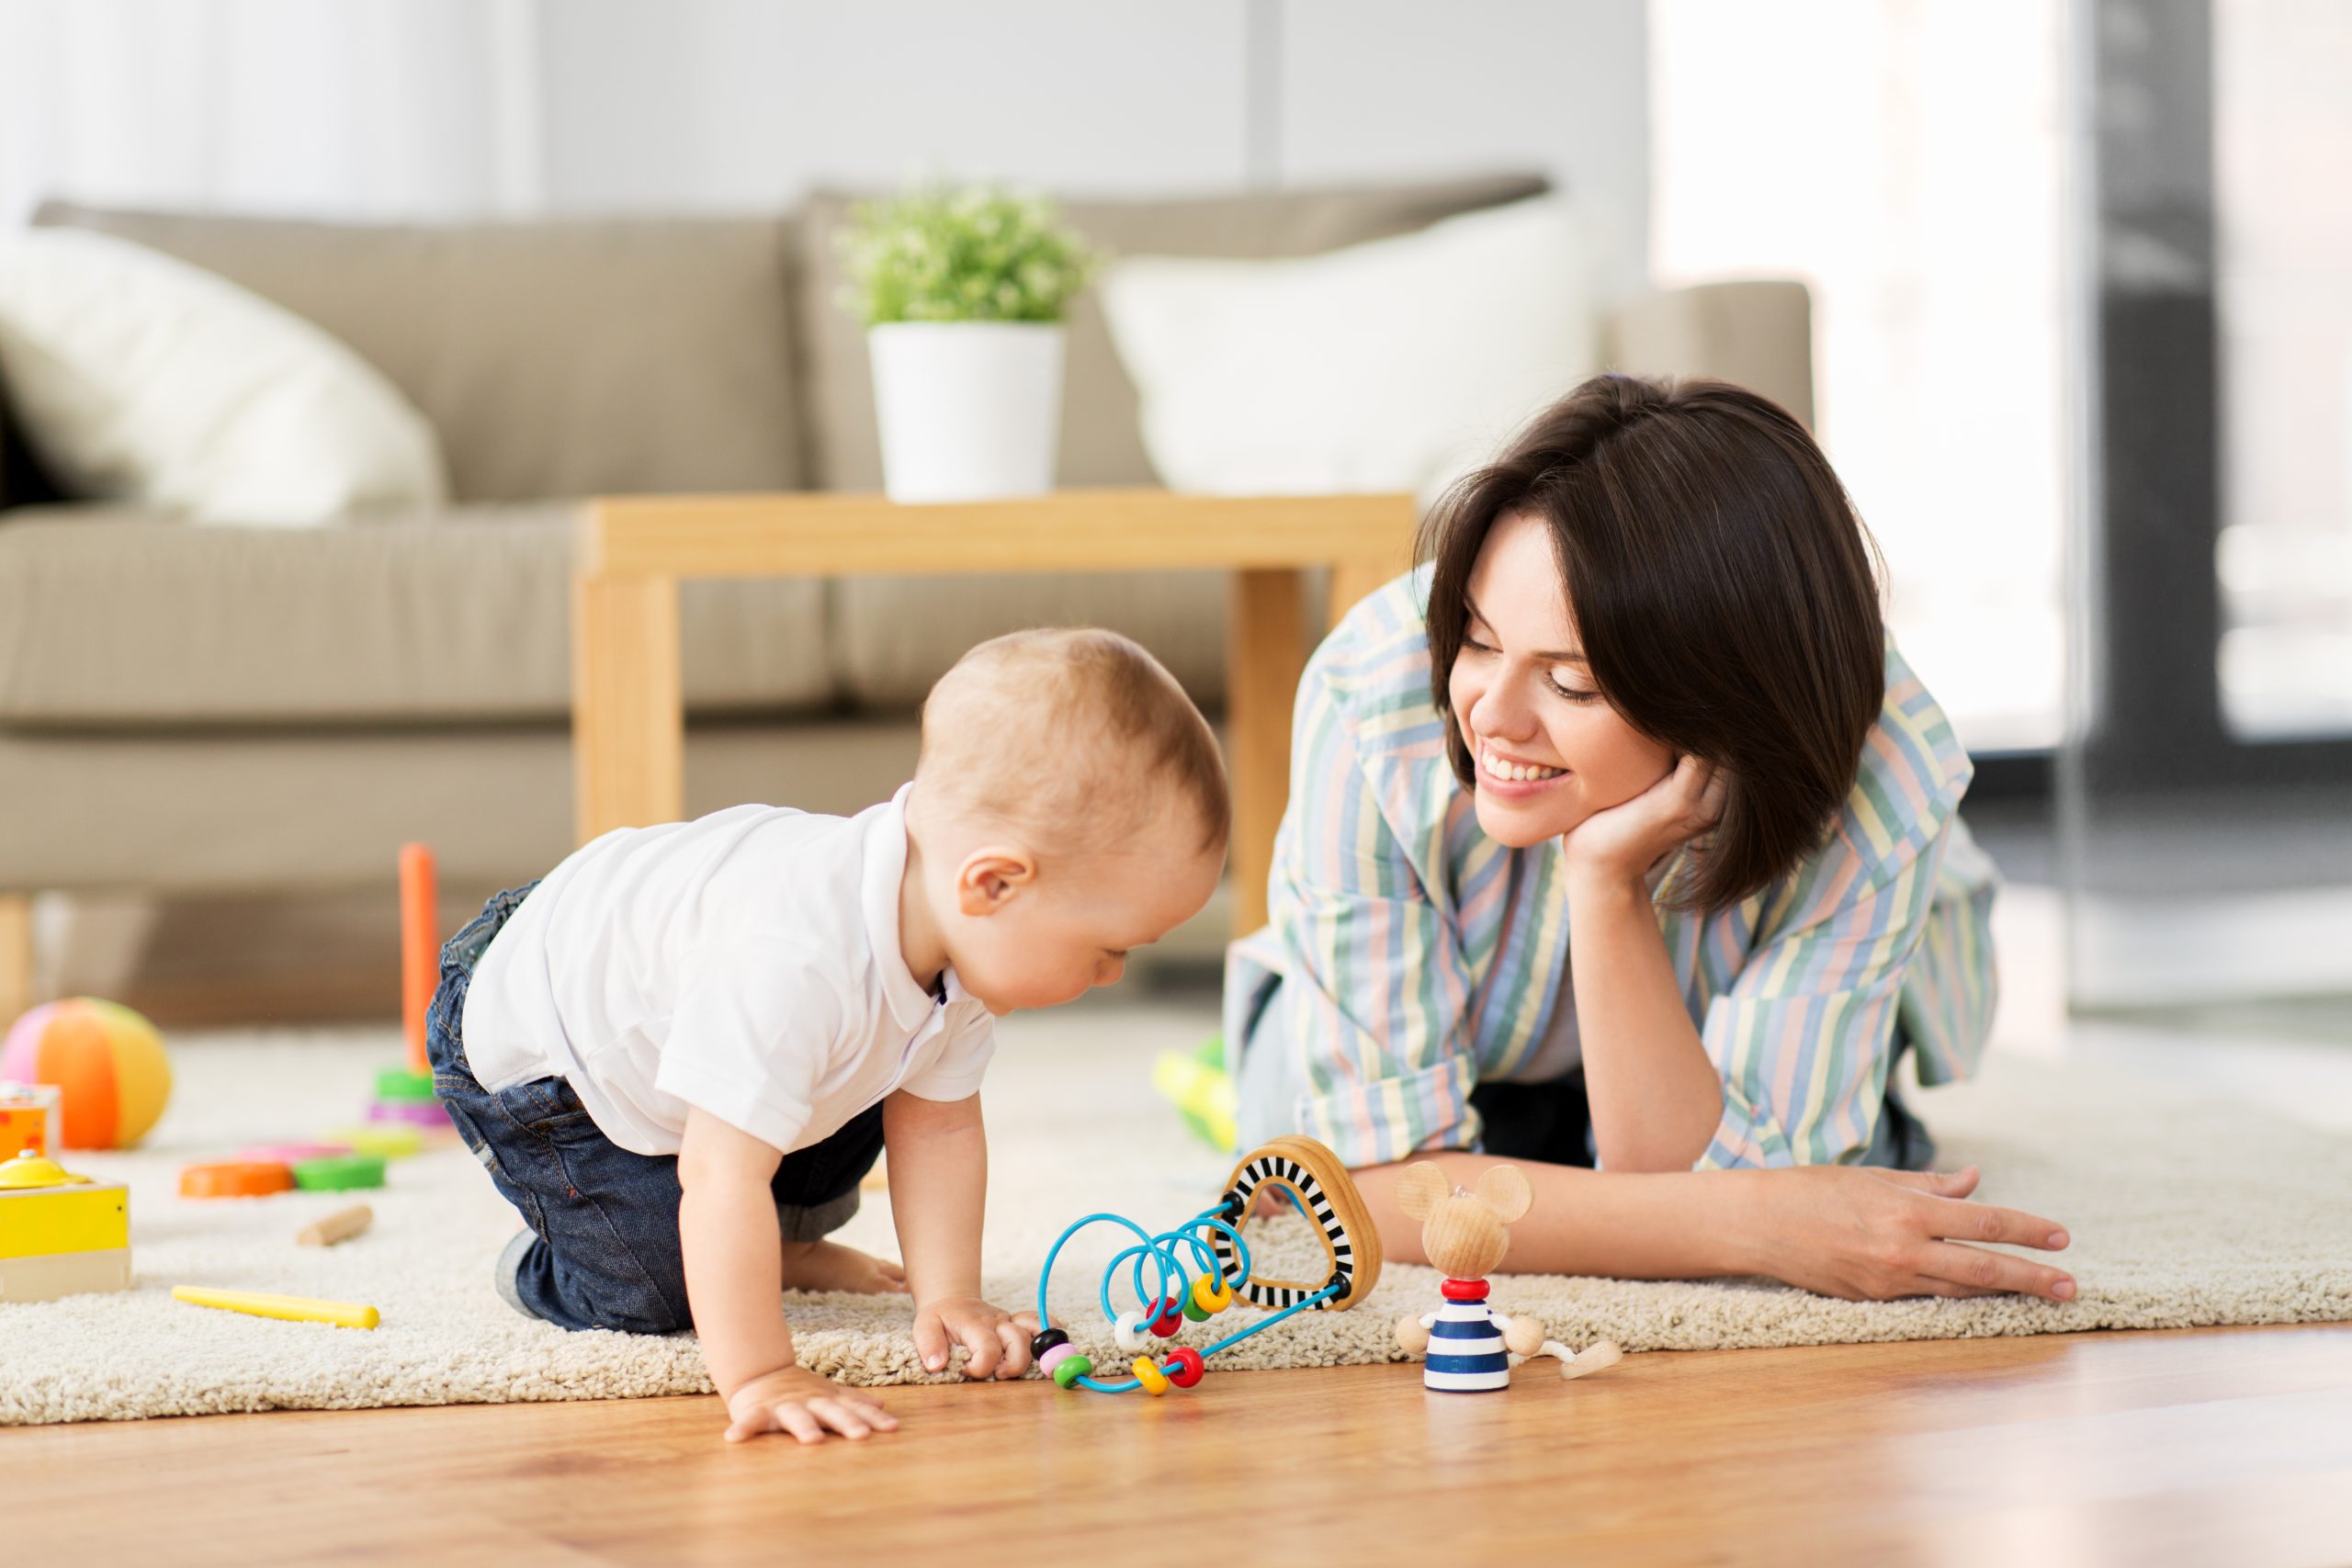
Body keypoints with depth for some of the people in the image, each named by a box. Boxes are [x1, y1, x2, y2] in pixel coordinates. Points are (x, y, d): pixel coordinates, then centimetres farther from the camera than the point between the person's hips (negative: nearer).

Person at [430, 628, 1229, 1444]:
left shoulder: (953, 930, -19)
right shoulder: (794, 966, -47)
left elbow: (938, 1129, -6)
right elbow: (721, 1180, -46)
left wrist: (947, 1299, -13)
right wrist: (760, 1378, -45)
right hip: (525, 1048, -8)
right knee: (658, 1295, -10)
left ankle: (785, 1244, 34)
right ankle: (537, 1268, 21)